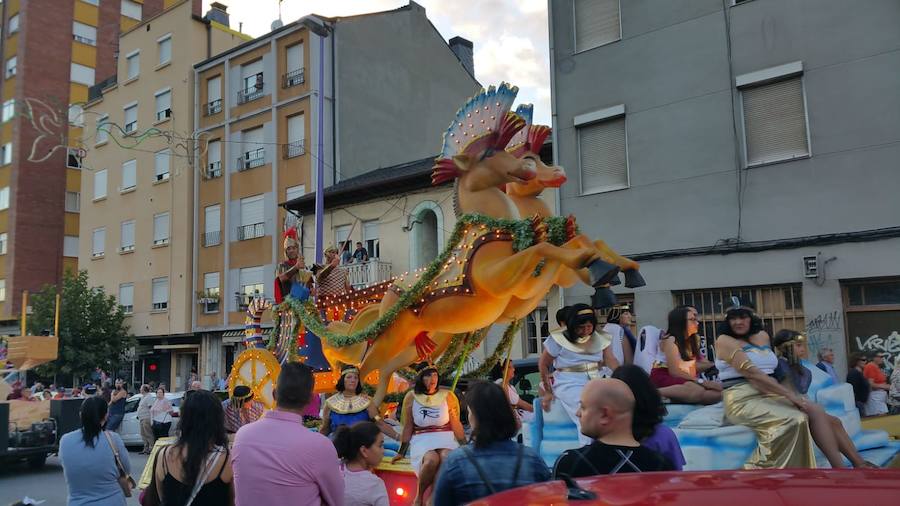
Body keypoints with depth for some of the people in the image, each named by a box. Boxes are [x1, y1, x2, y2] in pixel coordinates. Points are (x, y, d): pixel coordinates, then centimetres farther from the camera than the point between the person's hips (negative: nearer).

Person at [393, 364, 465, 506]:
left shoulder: (448, 396, 3)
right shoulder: (411, 397, 2)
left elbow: (456, 425, 12)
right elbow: (408, 427, 10)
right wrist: (401, 452, 13)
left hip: (445, 438, 1)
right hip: (421, 440, -1)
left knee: (447, 458, -34)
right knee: (432, 460, -35)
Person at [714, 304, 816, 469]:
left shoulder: (762, 336, 17)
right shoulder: (724, 341, -5)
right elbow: (751, 373, -16)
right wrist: (789, 394, -19)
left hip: (769, 394, 7)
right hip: (742, 399, -7)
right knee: (793, 421, -26)